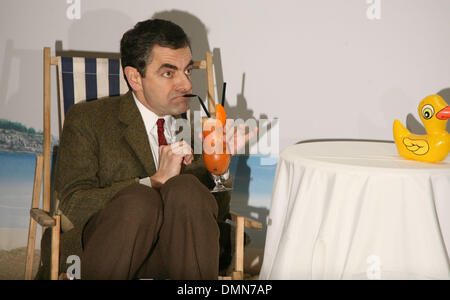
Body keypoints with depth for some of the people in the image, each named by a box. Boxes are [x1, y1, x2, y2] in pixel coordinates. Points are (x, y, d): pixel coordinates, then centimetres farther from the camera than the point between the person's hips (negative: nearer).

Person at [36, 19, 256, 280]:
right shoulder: (87, 119, 6)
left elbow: (218, 214, 14)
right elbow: (74, 205, -8)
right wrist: (154, 182, -16)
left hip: (179, 254, 3)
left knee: (186, 188, -27)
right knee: (139, 199, -33)